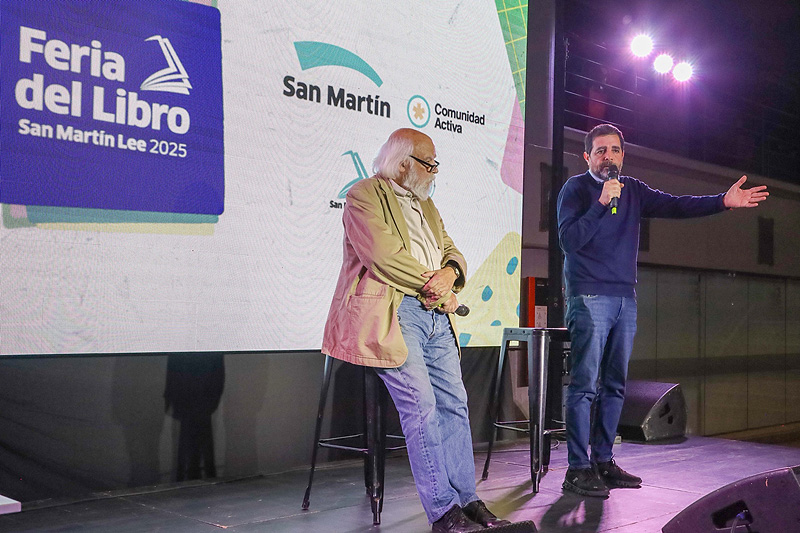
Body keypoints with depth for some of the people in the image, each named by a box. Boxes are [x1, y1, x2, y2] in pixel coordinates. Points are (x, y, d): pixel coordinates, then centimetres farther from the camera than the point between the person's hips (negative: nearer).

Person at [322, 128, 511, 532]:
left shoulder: (425, 204, 26)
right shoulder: (365, 196, -1)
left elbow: (452, 251, 21)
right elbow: (384, 256, -13)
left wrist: (449, 273, -5)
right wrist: (438, 290, -7)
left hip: (436, 313, 8)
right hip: (394, 312, -8)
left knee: (454, 404, 4)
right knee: (421, 405, -14)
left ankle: (467, 500, 12)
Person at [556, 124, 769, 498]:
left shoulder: (633, 190, 15)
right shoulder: (576, 188, -1)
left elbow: (674, 206, 6)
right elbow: (569, 239, -12)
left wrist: (723, 201, -6)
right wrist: (602, 203, -20)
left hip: (625, 298, 6)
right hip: (589, 298, -6)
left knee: (614, 385, 8)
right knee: (585, 384, -9)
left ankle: (603, 461, 16)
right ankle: (578, 468, -6)